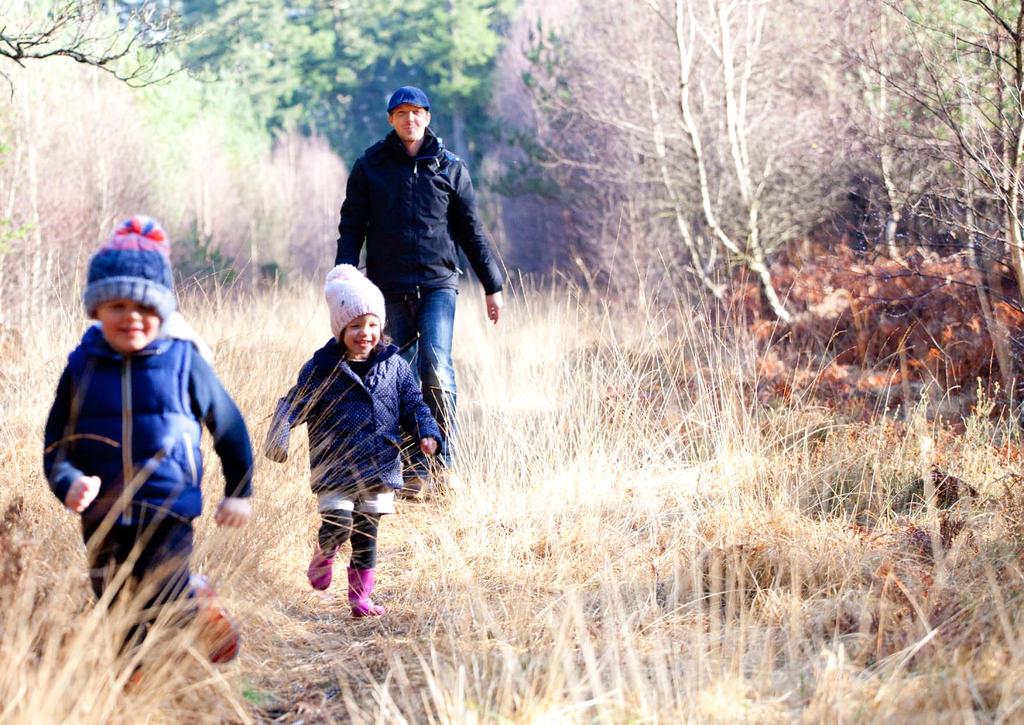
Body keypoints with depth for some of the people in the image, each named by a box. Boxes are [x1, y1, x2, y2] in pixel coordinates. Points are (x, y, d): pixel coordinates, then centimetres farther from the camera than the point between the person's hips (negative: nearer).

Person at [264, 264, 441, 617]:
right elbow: (294, 404, -4)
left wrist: (427, 433, -7)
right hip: (335, 467, -3)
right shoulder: (322, 367, -5)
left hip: (379, 468, 3)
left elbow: (413, 405, 11)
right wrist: (279, 438, -18)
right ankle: (324, 555, 20)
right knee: (337, 524, -15)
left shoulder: (393, 366, 4)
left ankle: (360, 597, 21)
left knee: (366, 535, 8)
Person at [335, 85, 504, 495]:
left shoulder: (449, 167, 8)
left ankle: (445, 459, -16)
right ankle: (415, 470, 6)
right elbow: (352, 227, 8)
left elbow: (471, 230, 12)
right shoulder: (370, 167, 8)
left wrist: (492, 287, 11)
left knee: (436, 366, -19)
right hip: (390, 289, 1)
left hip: (437, 284, -1)